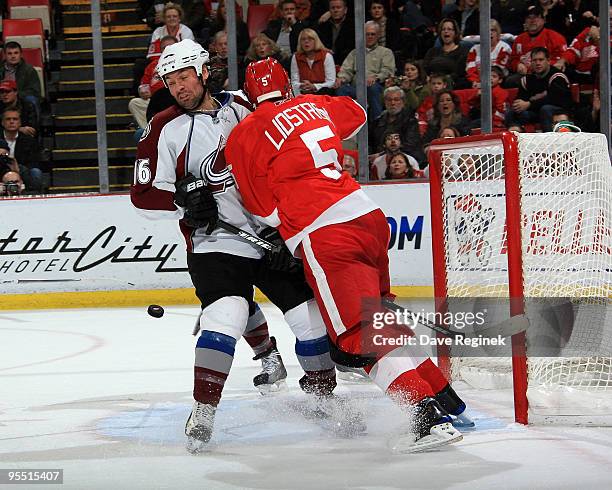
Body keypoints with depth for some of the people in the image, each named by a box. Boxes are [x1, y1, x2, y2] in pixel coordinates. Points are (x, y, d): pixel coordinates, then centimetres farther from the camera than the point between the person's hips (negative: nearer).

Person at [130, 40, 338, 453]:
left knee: (313, 318, 2)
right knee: (226, 318, -27)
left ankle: (324, 399, 23)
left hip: (272, 236, 4)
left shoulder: (241, 108, 6)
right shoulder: (167, 129, -2)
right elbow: (143, 194, -2)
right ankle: (204, 412, -19)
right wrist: (185, 199, -20)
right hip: (216, 244, -4)